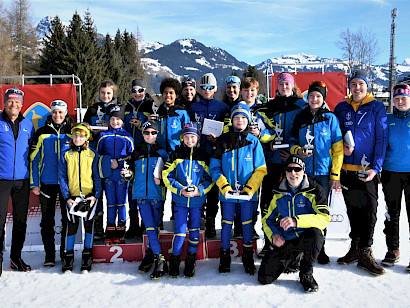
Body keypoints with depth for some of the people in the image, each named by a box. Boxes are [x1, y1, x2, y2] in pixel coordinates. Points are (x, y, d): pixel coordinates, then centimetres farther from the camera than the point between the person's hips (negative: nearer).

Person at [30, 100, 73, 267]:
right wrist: (34, 183, -1)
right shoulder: (41, 133, 4)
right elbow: (34, 159, 5)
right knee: (47, 220, 3)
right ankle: (49, 254, 13)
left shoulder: (71, 133, 5)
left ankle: (66, 252, 19)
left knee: (68, 219, 6)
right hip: (47, 183, 0)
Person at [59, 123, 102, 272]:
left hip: (89, 196, 0)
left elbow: (97, 176, 5)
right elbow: (62, 177, 5)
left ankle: (87, 255, 17)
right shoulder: (66, 155, 6)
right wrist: (66, 197, -5)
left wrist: (96, 195, -7)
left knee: (89, 224, 4)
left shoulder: (92, 154, 5)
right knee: (71, 225, 2)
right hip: (73, 196, 0)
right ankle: (68, 255, 15)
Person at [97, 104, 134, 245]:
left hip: (122, 173, -1)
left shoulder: (127, 136, 5)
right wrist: (108, 162, -4)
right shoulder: (103, 136, 9)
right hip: (108, 174, 1)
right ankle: (110, 234, 11)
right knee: (110, 203, 5)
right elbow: (98, 154, 12)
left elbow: (132, 155, 5)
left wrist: (119, 162, -9)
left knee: (121, 202, 1)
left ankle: (120, 234, 9)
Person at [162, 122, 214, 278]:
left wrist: (199, 190, -13)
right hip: (180, 200, -1)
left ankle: (190, 262, 23)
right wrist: (180, 190, -13)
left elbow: (210, 178, 4)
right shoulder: (176, 155, 0)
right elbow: (167, 175, 0)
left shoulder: (204, 156, 1)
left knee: (194, 231, 8)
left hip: (198, 200, 1)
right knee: (180, 231, -3)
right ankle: (174, 260, 15)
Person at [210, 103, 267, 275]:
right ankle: (225, 257, 23)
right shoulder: (223, 141, 2)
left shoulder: (254, 142, 0)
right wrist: (224, 187, -11)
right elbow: (214, 168, 1)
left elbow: (260, 170, 0)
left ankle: (248, 258, 23)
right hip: (227, 192, 0)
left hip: (248, 193, 0)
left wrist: (250, 189, -12)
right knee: (226, 224, 7)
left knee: (247, 225, 8)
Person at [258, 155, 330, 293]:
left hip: (306, 239, -2)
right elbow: (267, 219, 14)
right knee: (264, 278, -15)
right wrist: (273, 235, -8)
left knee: (315, 233, -39)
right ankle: (291, 259, 18)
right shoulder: (278, 193, 7)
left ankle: (306, 274, -12)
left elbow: (324, 218, -18)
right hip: (284, 241, 2)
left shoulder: (315, 190, -4)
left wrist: (296, 221, -32)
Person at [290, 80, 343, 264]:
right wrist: (298, 150, -8)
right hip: (304, 172, 1)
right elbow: (292, 142, 16)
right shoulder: (300, 118, 8)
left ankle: (319, 248, 19)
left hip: (324, 172, -1)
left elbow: (338, 149, 0)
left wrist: (335, 175, -5)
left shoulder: (330, 118, 2)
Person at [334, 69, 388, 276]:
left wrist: (376, 167, -12)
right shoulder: (341, 108, 9)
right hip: (346, 168, 3)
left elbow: (381, 139, -4)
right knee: (352, 209, 11)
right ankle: (356, 247, 22)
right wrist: (341, 146, -7)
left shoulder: (377, 107, 0)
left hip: (367, 169, -3)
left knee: (369, 210, -6)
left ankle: (365, 253, 2)